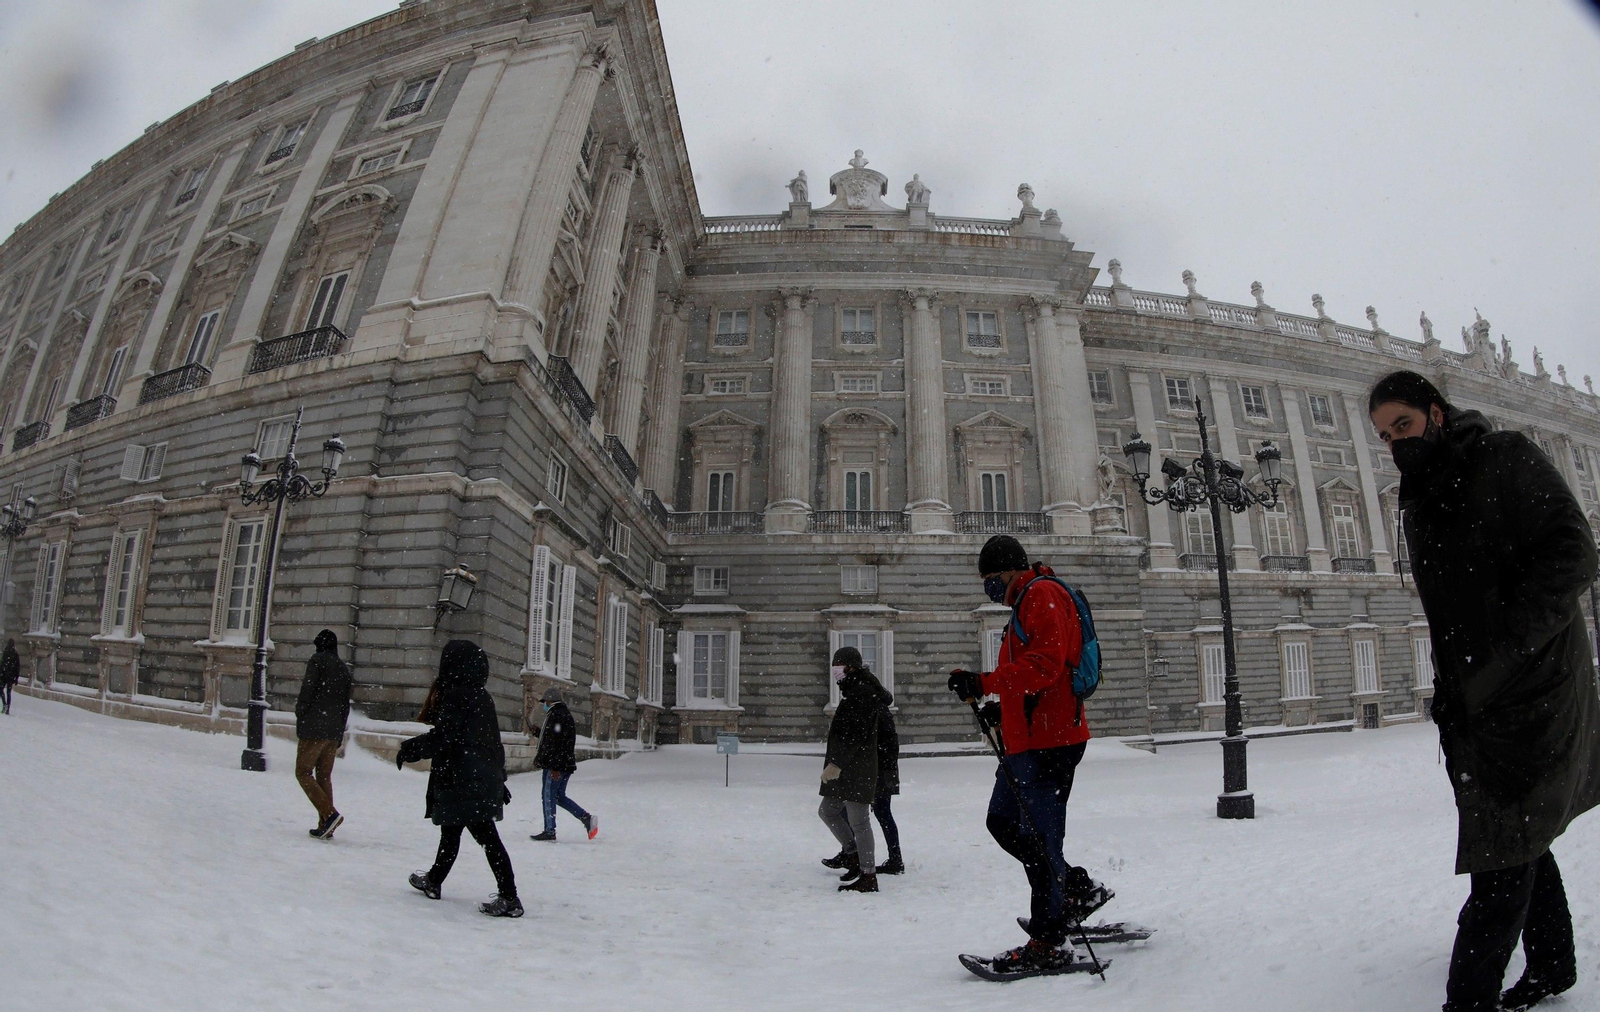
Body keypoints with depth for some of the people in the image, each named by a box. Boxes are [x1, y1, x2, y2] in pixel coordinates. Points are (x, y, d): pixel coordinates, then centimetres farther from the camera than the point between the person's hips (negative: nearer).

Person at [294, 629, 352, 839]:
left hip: (314, 727, -6)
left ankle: (330, 814, -16)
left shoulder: (317, 660, -3)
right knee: (324, 776, 10)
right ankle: (325, 827, 6)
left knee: (303, 772, -2)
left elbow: (307, 690, -12)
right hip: (334, 731, 6)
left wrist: (300, 719, -2)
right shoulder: (344, 669, 17)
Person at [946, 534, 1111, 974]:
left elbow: (1043, 666, -23)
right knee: (1003, 822, 15)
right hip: (1026, 738, 11)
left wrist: (983, 684, -25)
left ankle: (1048, 942, 5)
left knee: (1038, 835, -5)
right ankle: (1080, 889, 25)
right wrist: (1001, 710, 14)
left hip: (1047, 740, -11)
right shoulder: (1027, 603, 23)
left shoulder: (1043, 595, -10)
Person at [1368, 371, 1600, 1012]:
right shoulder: (1419, 501, 14)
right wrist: (1447, 689, 12)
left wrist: (1500, 655, -24)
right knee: (1518, 837, 17)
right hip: (1472, 700, 8)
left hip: (1532, 687, -8)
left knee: (1506, 846, -8)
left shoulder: (1506, 459, -7)